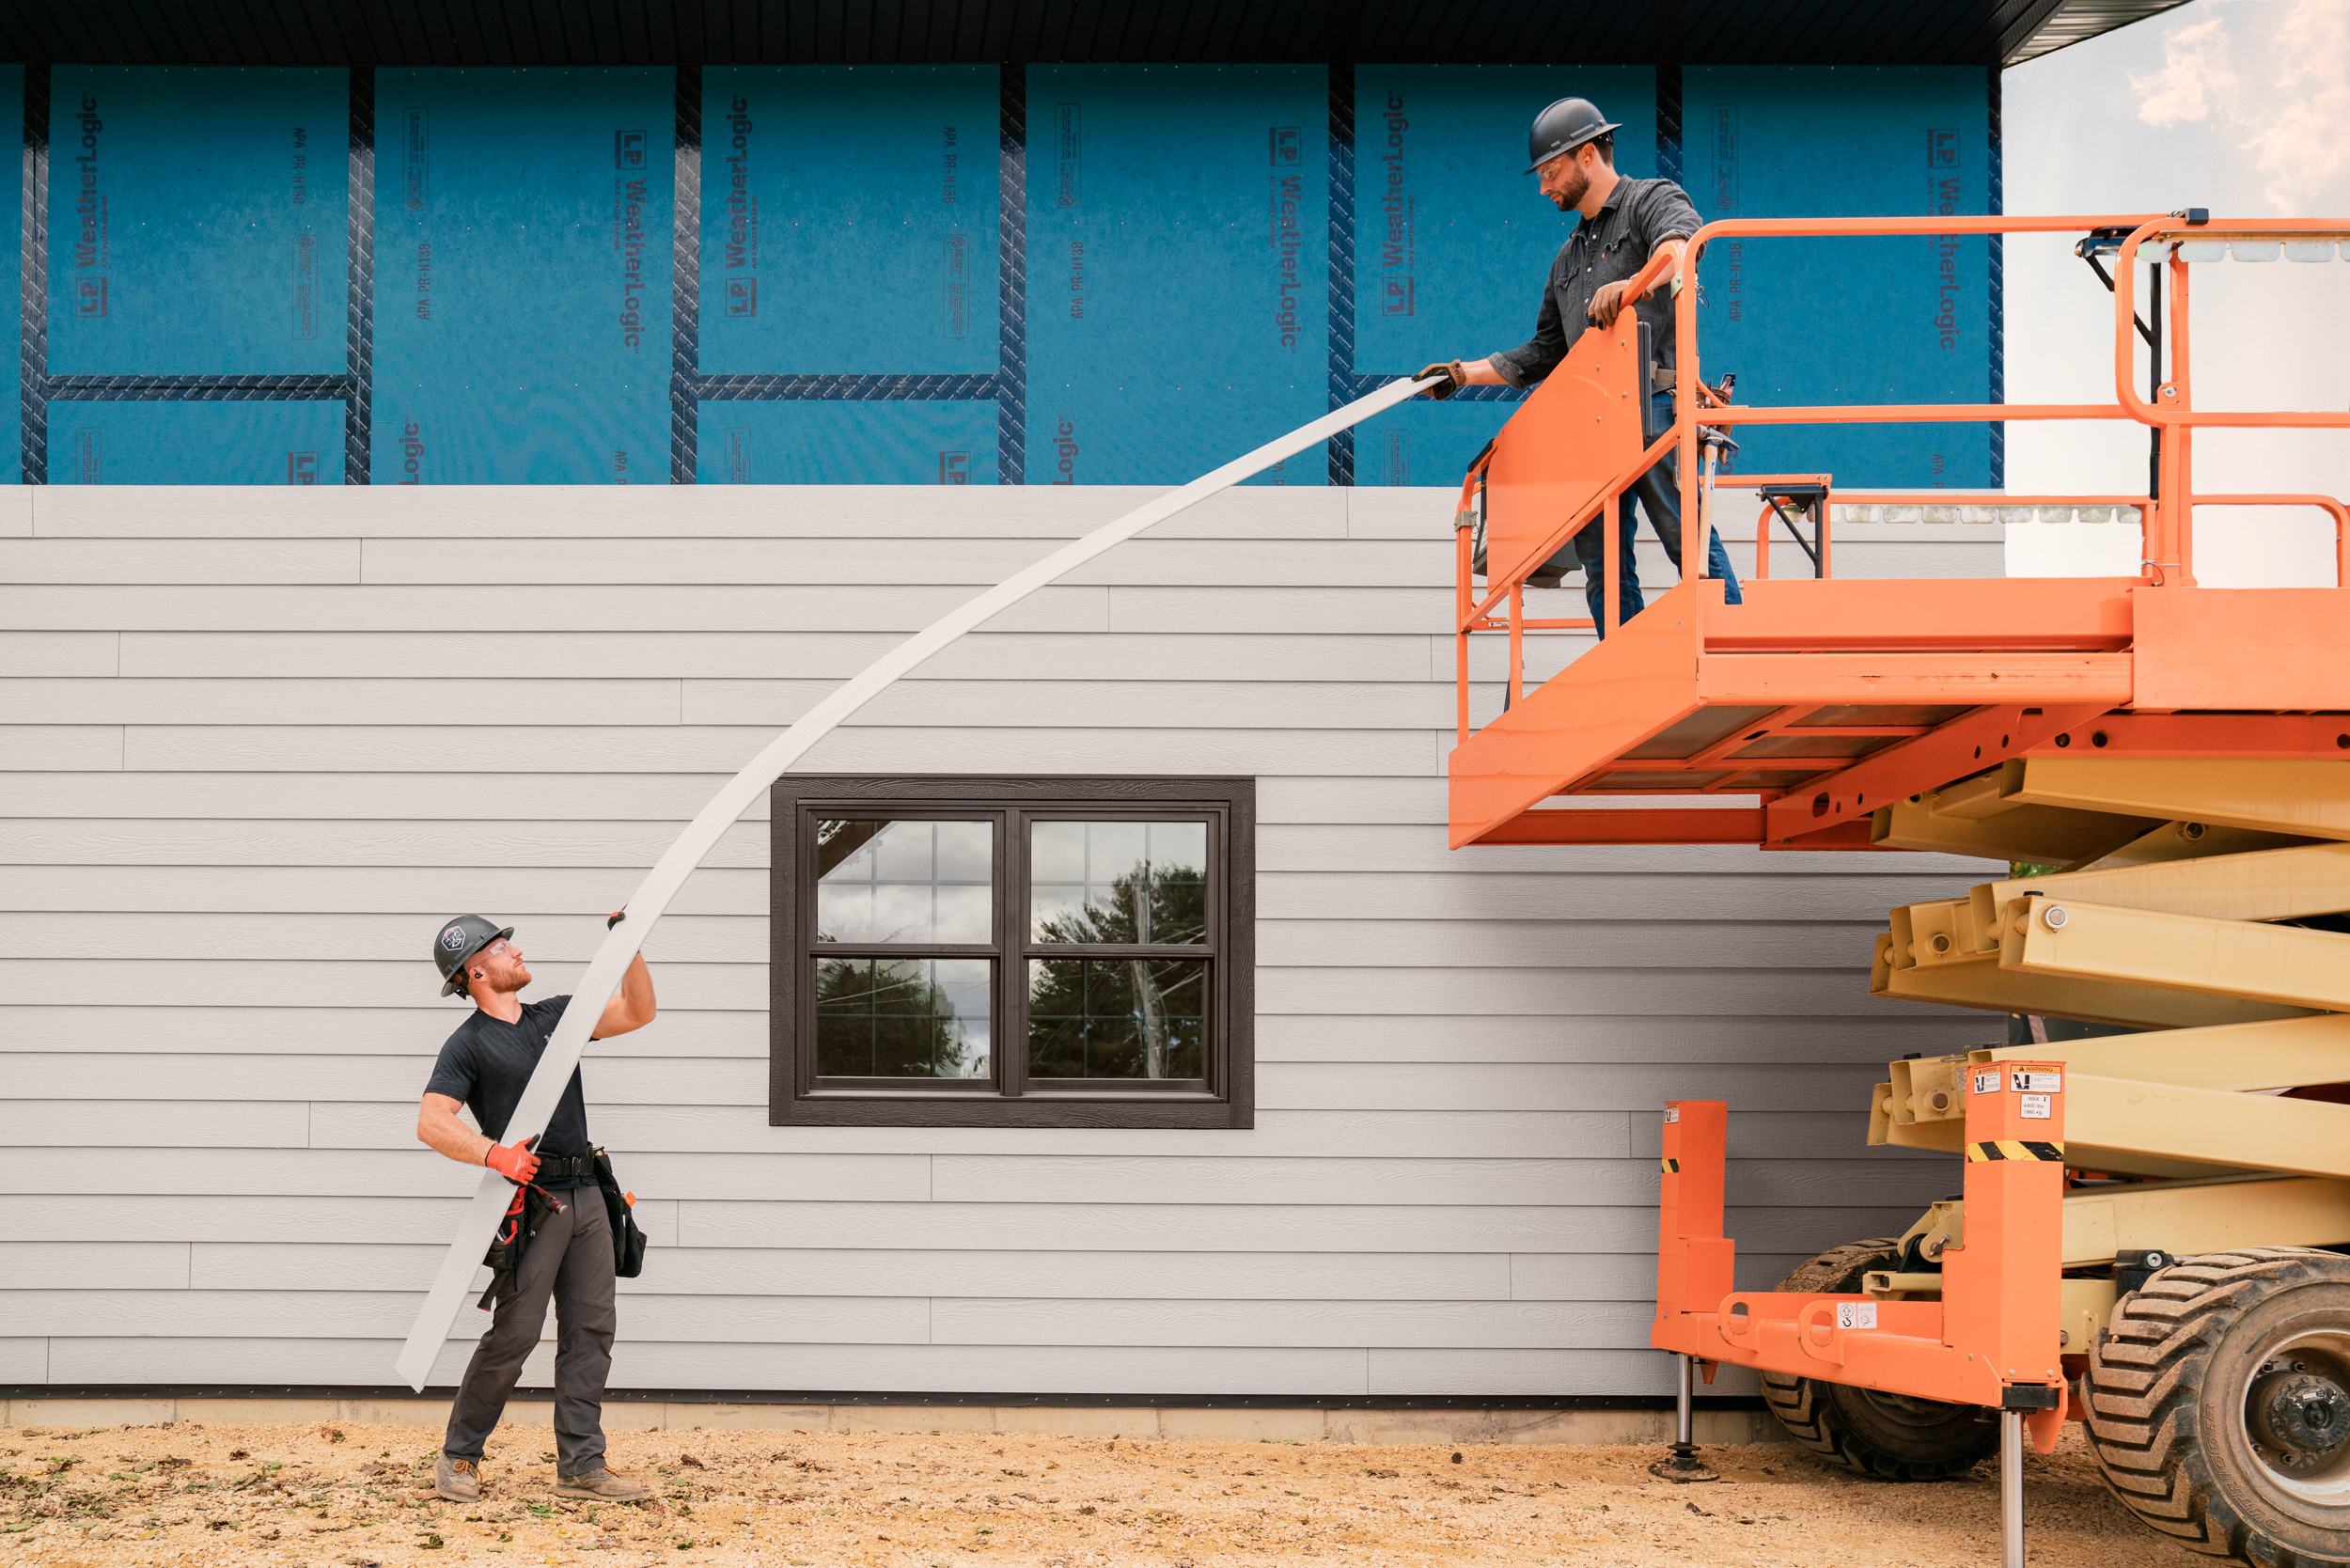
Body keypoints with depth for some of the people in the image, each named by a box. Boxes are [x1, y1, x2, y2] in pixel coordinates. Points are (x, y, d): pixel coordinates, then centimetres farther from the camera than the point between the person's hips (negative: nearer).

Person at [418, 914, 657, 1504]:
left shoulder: (554, 1016, 15)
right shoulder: (468, 1045, -4)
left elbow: (637, 1012, 15)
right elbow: (431, 1123, -14)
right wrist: (493, 1153, -29)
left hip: (585, 1195, 6)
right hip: (529, 1199, -6)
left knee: (591, 1330, 4)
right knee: (515, 1332, -7)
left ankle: (581, 1465, 8)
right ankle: (458, 1457, 9)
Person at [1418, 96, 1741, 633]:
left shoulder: (1653, 200, 6)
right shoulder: (1569, 257, 29)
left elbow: (1679, 246, -19)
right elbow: (1544, 353, 31)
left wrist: (1632, 284, -39)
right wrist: (1462, 374, 23)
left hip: (1656, 402, -8)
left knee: (1689, 538, -14)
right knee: (1602, 560, 0)